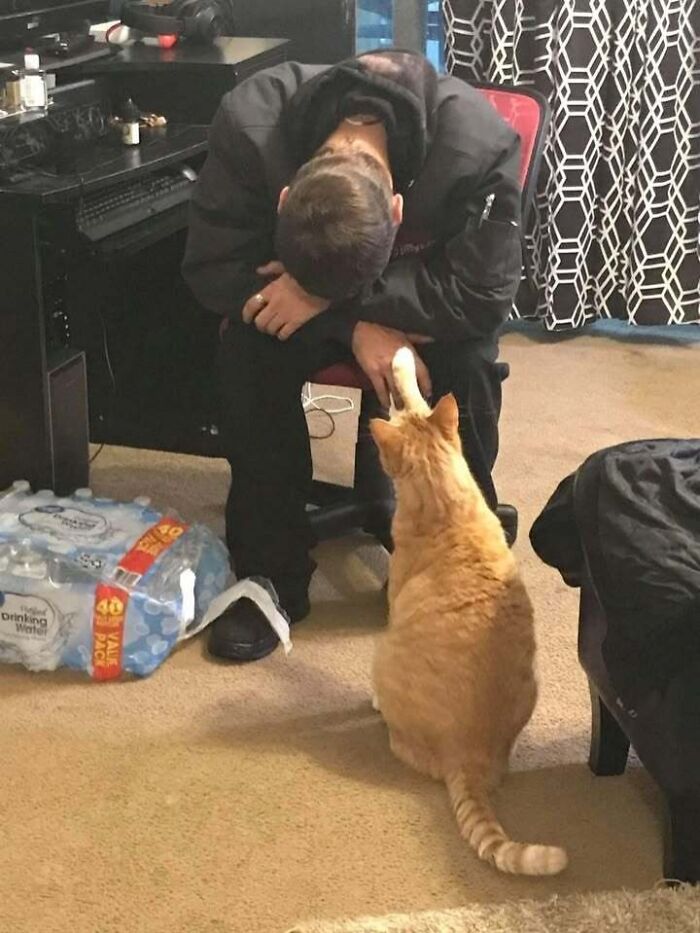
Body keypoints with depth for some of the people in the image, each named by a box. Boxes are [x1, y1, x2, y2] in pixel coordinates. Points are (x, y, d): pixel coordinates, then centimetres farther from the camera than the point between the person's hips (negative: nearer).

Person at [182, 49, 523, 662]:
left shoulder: (480, 146, -36)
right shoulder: (249, 125, -32)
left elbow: (482, 294, -32)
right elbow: (211, 266, -24)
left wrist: (332, 300, -39)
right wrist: (355, 326, -34)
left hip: (430, 297, -1)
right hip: (297, 289, 1)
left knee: (466, 365, -32)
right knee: (248, 352, -29)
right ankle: (272, 576, -15)